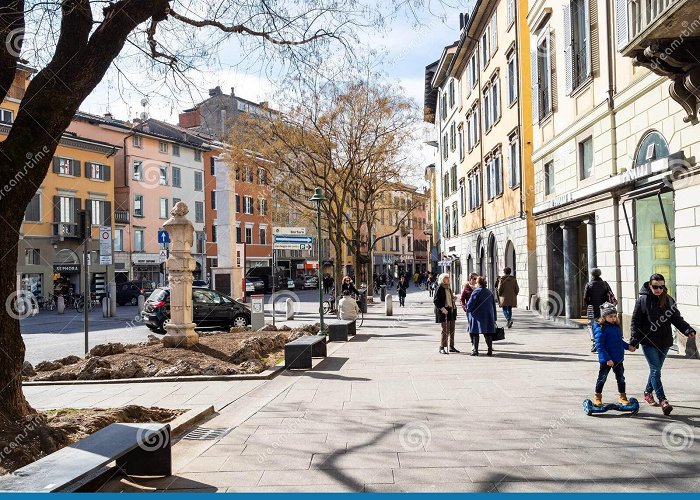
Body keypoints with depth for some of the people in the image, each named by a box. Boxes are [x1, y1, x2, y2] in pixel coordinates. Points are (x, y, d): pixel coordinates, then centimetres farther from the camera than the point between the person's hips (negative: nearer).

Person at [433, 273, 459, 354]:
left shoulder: (449, 288, 17)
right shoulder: (439, 289, -8)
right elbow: (435, 301, -13)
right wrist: (442, 308, -21)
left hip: (451, 311, 8)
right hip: (444, 311, -8)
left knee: (452, 330, 10)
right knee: (445, 330, -8)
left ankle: (451, 347, 18)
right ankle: (442, 348, -1)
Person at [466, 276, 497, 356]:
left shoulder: (476, 291, -9)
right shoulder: (489, 292, 11)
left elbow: (471, 303, -15)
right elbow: (494, 305, 15)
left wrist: (468, 309, 6)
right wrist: (494, 318, 20)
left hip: (477, 316, -5)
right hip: (488, 316, 5)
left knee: (475, 333, 2)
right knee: (488, 333, 7)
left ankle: (475, 350, 0)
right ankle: (490, 350, 5)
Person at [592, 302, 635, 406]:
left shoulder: (616, 327, 7)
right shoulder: (601, 329, -18)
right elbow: (599, 346, -21)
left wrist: (628, 346, 11)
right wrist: (607, 359, -24)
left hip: (618, 359, 7)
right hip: (606, 360, -7)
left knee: (621, 378, 14)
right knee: (602, 378, 6)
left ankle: (622, 396, 27)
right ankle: (597, 397, 19)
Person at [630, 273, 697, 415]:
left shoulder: (668, 300, 5)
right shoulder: (642, 300, -5)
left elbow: (677, 318, 6)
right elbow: (635, 321, -5)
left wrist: (688, 330, -12)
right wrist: (634, 340, -12)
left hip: (664, 342, 4)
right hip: (648, 341, -4)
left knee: (655, 370, 15)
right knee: (655, 370, -9)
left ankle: (648, 393, 33)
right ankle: (663, 401, -12)